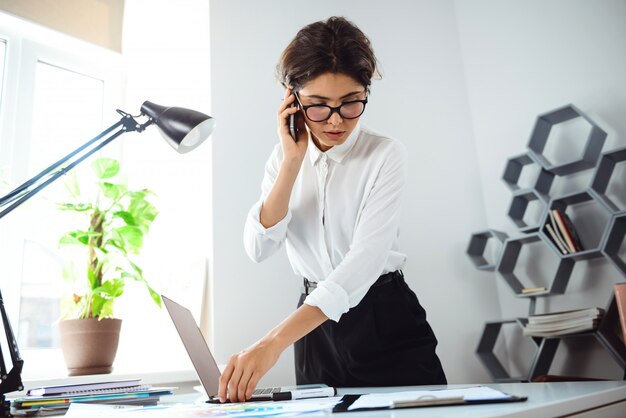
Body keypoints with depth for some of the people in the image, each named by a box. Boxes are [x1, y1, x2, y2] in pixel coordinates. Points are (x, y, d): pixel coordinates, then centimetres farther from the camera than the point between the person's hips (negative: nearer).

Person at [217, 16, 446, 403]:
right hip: (314, 323, 4)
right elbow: (259, 248, -12)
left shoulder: (386, 155, -15)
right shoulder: (283, 159, 0)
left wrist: (275, 342, -38)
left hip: (386, 322, -3)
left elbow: (365, 258, -28)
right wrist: (292, 162, -20)